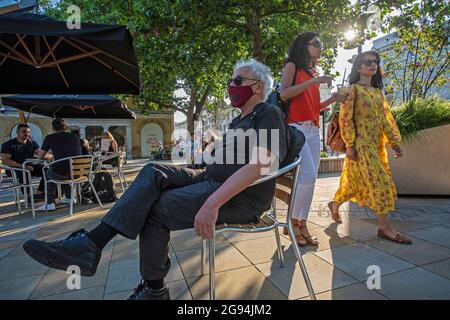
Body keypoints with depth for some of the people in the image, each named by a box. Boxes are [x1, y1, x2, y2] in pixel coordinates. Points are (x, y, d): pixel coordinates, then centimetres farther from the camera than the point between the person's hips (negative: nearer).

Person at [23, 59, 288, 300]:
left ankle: (153, 289, -1)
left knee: (157, 207, -20)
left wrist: (213, 202, -33)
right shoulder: (241, 120, 24)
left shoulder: (269, 114, -7)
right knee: (154, 173, -12)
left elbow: (262, 164, -25)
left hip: (243, 195, -8)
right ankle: (92, 242, -16)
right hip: (214, 179, 8)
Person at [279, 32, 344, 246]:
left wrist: (331, 100, 8)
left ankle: (302, 224, 8)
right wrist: (313, 81, -13)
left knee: (310, 178, 1)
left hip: (314, 130, 7)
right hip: (297, 127, -7)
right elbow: (283, 94, -13)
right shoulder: (292, 66, 5)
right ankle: (292, 222, -2)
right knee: (308, 175, -17)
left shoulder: (313, 71, 25)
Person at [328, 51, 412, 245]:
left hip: (377, 144, 7)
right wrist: (350, 144, -17)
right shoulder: (353, 89, -2)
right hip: (361, 144, -7)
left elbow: (386, 118, 16)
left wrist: (394, 142, 10)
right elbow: (345, 118, -10)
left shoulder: (378, 91, 18)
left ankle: (335, 204, 32)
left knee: (355, 181, 11)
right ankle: (385, 228, -3)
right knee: (378, 182, -11)